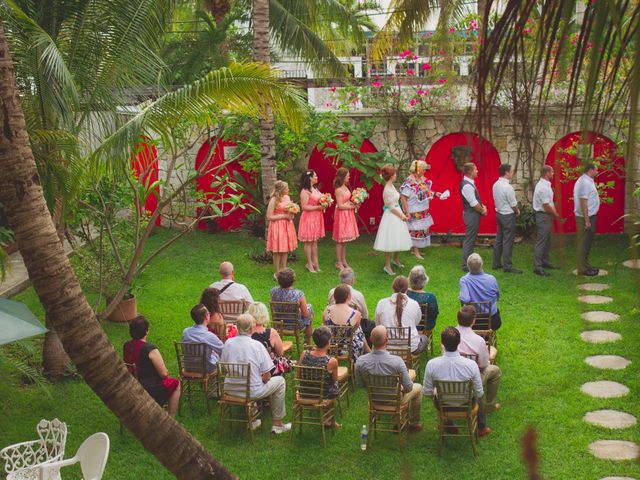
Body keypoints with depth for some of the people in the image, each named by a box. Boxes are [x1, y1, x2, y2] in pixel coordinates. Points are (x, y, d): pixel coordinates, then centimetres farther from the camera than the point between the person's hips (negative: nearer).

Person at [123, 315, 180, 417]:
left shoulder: (126, 346, -6)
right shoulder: (150, 350, -26)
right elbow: (164, 373, -19)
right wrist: (166, 372, 2)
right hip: (151, 390, -7)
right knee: (176, 383, 19)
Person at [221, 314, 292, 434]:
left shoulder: (228, 343, -4)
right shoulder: (257, 345, -15)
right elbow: (266, 377, -12)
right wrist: (263, 379, 10)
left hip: (230, 391, 5)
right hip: (252, 392, -5)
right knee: (280, 381, 19)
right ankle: (277, 423, 23)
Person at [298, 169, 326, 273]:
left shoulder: (315, 189, 13)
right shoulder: (305, 191, -14)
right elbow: (304, 207, -18)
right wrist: (318, 207, -18)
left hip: (316, 218, 8)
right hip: (308, 217, -8)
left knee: (315, 241, 11)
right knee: (308, 242, -1)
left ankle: (315, 262, 17)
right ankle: (309, 264, 5)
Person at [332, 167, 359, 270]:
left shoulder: (345, 187, 8)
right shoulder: (338, 190, -19)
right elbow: (340, 205, -19)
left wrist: (353, 203, 1)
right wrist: (352, 206, -12)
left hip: (347, 215, 9)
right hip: (341, 215, -9)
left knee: (345, 240, 14)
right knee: (340, 240, 0)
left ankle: (343, 260, 22)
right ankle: (338, 263, 8)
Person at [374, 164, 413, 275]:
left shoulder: (391, 186, 5)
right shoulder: (387, 190, -23)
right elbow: (391, 207, -20)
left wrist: (403, 215, 9)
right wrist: (401, 216, -11)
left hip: (397, 214, 10)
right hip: (391, 217, -10)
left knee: (399, 240, 20)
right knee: (390, 242, -1)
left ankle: (396, 259, 40)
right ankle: (387, 266, 8)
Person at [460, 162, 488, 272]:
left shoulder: (469, 183, 10)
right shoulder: (467, 186, -22)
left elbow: (476, 199, 18)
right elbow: (473, 203, -21)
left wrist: (482, 207, 5)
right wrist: (482, 211, -8)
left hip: (472, 214, 10)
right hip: (471, 215, -10)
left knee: (470, 240, 17)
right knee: (469, 240, -5)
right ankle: (466, 266, 1)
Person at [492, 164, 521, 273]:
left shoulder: (496, 185, 4)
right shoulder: (507, 187, -22)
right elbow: (513, 204, -16)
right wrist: (517, 211, 5)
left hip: (499, 213, 9)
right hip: (508, 215, -9)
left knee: (499, 239, 16)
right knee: (508, 241, -2)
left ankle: (496, 263, 23)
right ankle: (508, 265, 3)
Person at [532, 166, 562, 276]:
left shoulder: (544, 184, 12)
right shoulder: (543, 187, -21)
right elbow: (546, 206, -22)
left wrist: (555, 213, 10)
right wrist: (556, 215, -9)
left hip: (547, 216, 11)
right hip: (543, 216, -11)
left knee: (547, 240, 19)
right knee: (541, 241, -8)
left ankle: (545, 261, 29)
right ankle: (537, 267, -7)